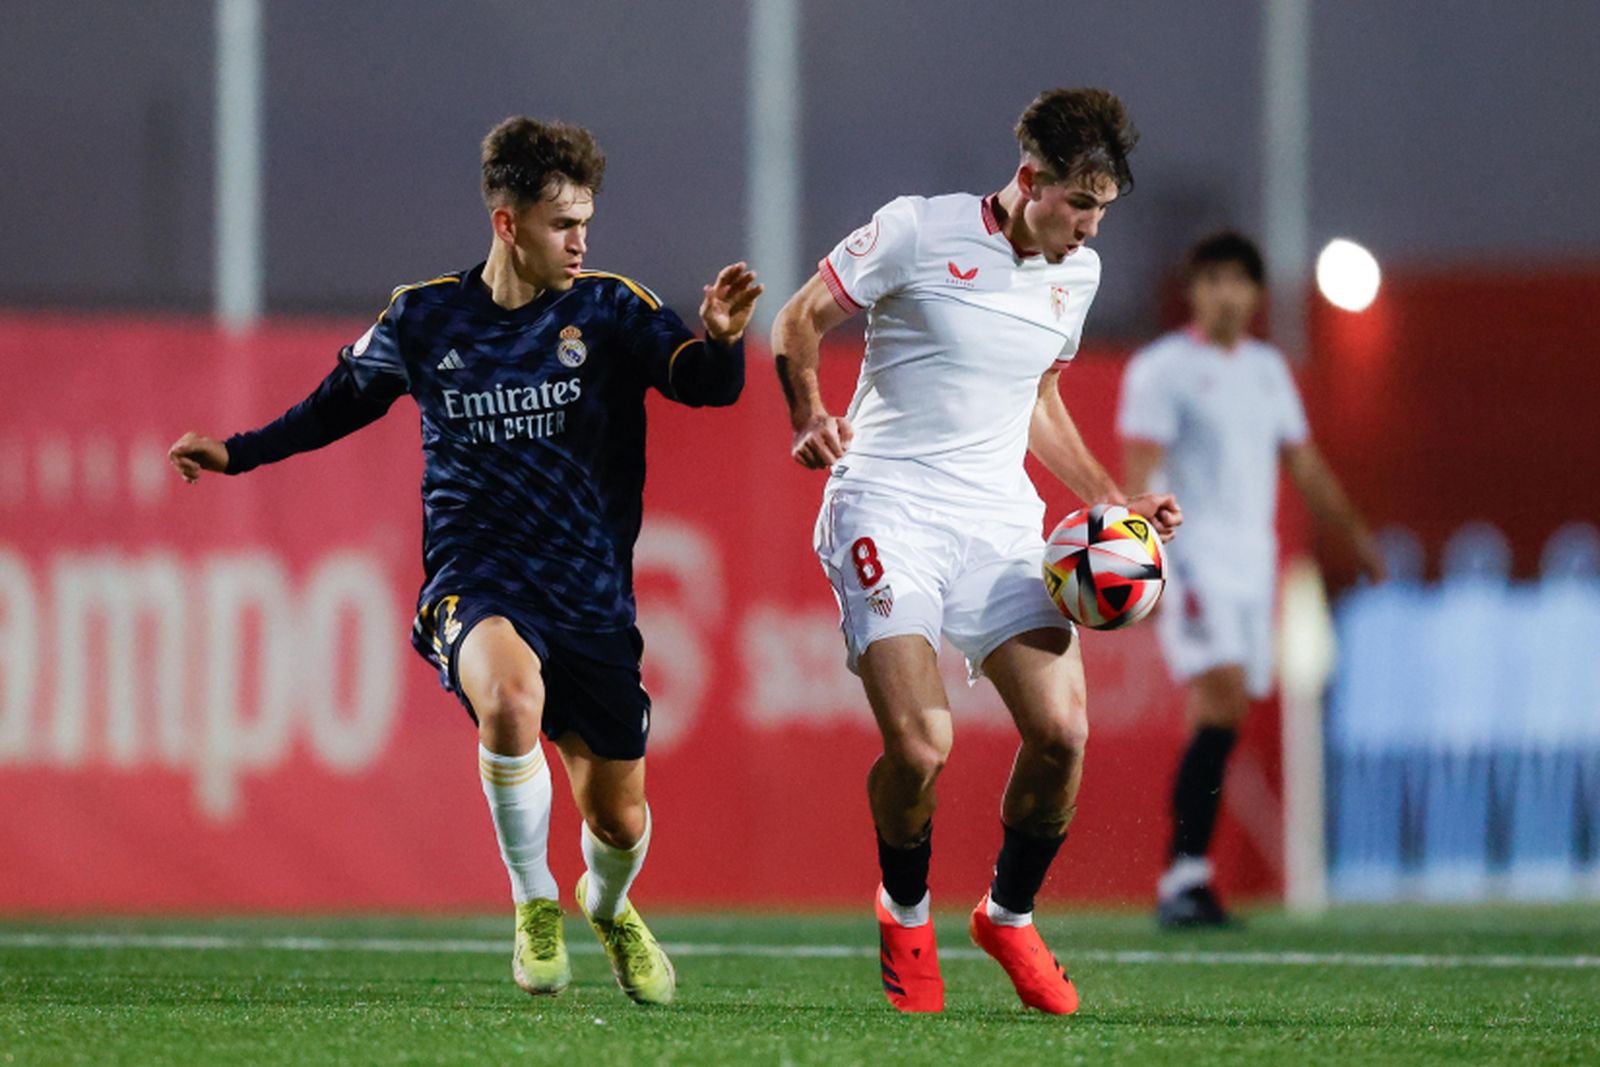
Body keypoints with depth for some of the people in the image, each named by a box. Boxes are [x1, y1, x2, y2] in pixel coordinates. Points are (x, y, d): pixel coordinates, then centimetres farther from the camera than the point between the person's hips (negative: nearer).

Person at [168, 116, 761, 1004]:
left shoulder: (609, 310, -1)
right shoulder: (421, 318, 3)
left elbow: (707, 385, -12)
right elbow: (345, 399, 21)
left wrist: (718, 338, -34)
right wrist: (238, 453, 21)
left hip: (592, 591, 1)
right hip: (474, 581, -1)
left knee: (619, 819, 5)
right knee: (512, 695, -36)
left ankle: (609, 907, 44)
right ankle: (532, 902, -13)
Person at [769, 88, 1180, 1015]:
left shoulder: (1077, 274, 11)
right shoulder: (918, 231, -6)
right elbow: (799, 321, 1)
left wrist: (1115, 503, 18)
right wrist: (809, 415, -16)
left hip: (1000, 520, 5)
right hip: (889, 509, -5)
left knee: (1062, 732, -11)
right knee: (920, 744, -20)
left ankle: (1010, 915, 15)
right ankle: (905, 914, 11)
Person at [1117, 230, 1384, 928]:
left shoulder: (1268, 369, 17)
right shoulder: (1162, 368, -3)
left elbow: (1303, 464, 26)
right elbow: (1137, 471, -11)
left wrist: (1355, 534, 23)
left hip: (1252, 559, 7)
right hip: (1190, 559, -7)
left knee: (1224, 721, 3)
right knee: (1222, 703, -21)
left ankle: (1184, 884, 8)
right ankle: (1184, 876, -24)